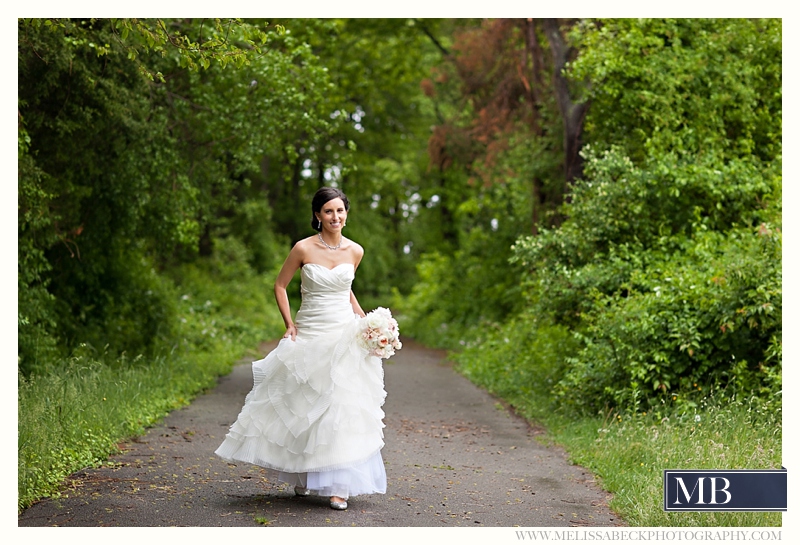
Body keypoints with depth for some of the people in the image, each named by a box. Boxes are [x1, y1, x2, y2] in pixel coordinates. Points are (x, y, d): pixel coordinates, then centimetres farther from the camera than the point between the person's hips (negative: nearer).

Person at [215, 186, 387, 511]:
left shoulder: (355, 252, 3)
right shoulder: (304, 249, -7)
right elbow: (280, 285, 4)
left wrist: (363, 318, 9)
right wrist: (289, 324, -3)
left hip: (345, 337, 1)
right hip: (310, 338, -1)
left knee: (343, 409, -4)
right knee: (303, 408, 6)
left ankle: (338, 485, 2)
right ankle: (302, 475, 27)